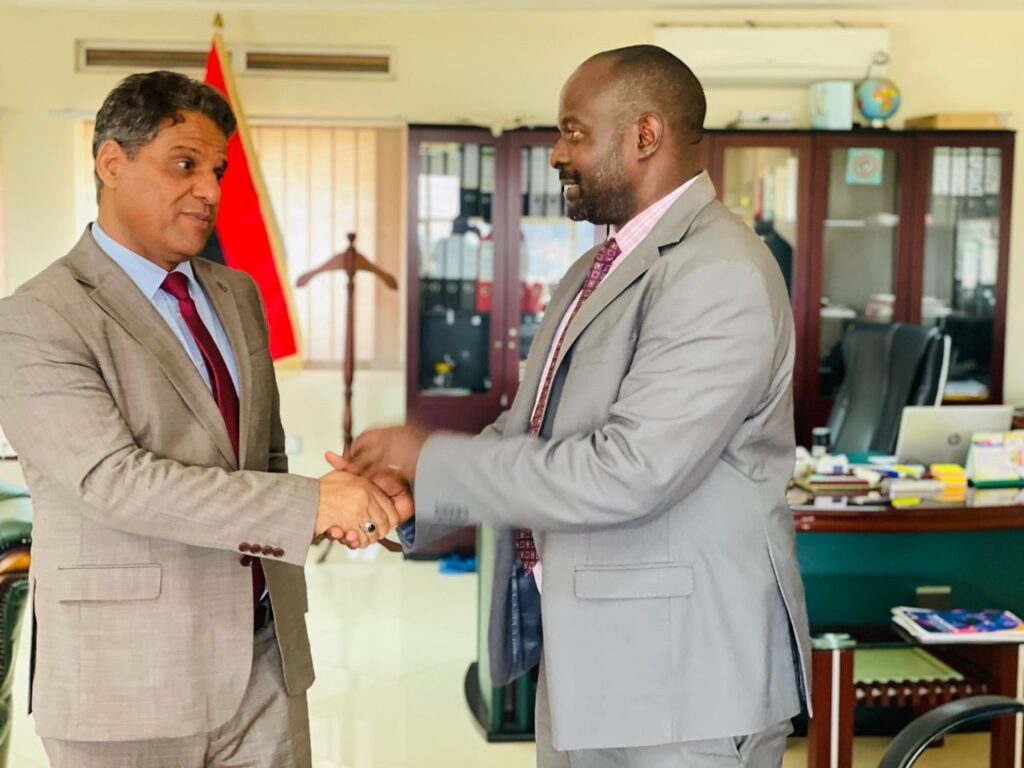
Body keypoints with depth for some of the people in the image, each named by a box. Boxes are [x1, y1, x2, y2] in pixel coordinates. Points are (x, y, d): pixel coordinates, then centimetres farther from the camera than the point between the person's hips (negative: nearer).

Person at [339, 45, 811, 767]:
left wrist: (431, 461, -17)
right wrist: (405, 498, -1)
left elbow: (626, 472, -26)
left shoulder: (719, 274, -19)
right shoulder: (600, 268, 12)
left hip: (684, 676, -8)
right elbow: (532, 427, 14)